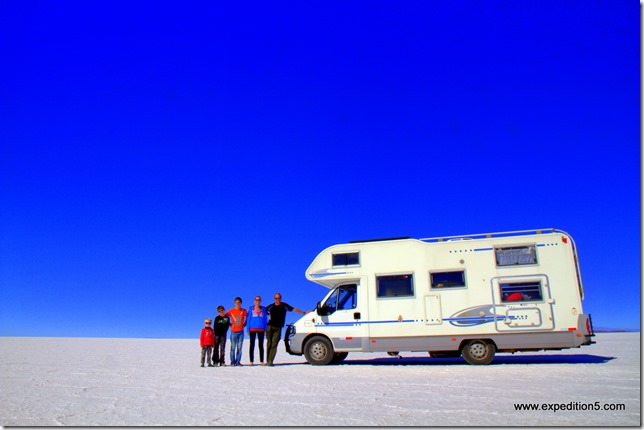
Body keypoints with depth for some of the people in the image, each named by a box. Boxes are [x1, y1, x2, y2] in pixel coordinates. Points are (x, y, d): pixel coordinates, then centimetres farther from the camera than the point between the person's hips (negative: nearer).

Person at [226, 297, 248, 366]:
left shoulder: (244, 311, 5)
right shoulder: (231, 311, 1)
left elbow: (248, 317, 20)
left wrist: (245, 323, 9)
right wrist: (229, 324, 6)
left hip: (241, 331, 1)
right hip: (233, 331, -1)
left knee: (239, 347, 2)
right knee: (233, 347, 0)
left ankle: (238, 362, 8)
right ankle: (232, 362, 7)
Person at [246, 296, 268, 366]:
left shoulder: (263, 309, 7)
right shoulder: (251, 309, 4)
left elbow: (265, 320, 8)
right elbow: (248, 319, 3)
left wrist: (265, 330, 2)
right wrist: (248, 330, -3)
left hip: (261, 329, 1)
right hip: (252, 329, -1)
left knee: (261, 345, 4)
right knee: (252, 345, 2)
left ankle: (262, 361, 8)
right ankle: (251, 361, 6)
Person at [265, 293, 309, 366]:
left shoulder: (284, 305, 7)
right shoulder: (271, 306, 10)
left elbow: (294, 309, 6)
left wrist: (304, 312, 2)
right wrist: (268, 315, 7)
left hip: (278, 328, -1)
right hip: (270, 326, 1)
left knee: (274, 344, -9)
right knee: (269, 343, 1)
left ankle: (270, 361, -13)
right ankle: (268, 361, 8)